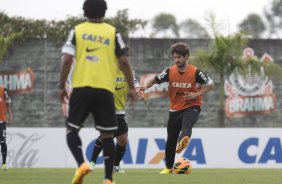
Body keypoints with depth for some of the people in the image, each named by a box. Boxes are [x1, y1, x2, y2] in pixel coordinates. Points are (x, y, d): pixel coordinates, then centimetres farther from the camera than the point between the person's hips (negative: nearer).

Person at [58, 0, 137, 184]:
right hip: (105, 89, 1)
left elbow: (67, 60, -3)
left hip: (81, 88, -1)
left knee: (72, 130, 8)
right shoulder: (113, 33, 6)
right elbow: (124, 61, 1)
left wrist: (62, 86, 5)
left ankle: (81, 164, -17)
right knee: (107, 135, 7)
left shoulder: (77, 31, 6)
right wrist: (132, 87, 9)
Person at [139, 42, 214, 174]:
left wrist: (196, 94, -14)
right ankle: (168, 167, 25)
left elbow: (210, 84, -1)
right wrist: (146, 86, -15)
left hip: (192, 107, -4)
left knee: (186, 123, -38)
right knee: (171, 138, 10)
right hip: (175, 108, 4)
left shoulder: (195, 72, -11)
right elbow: (155, 80, 6)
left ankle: (183, 140, -69)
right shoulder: (170, 72, -4)